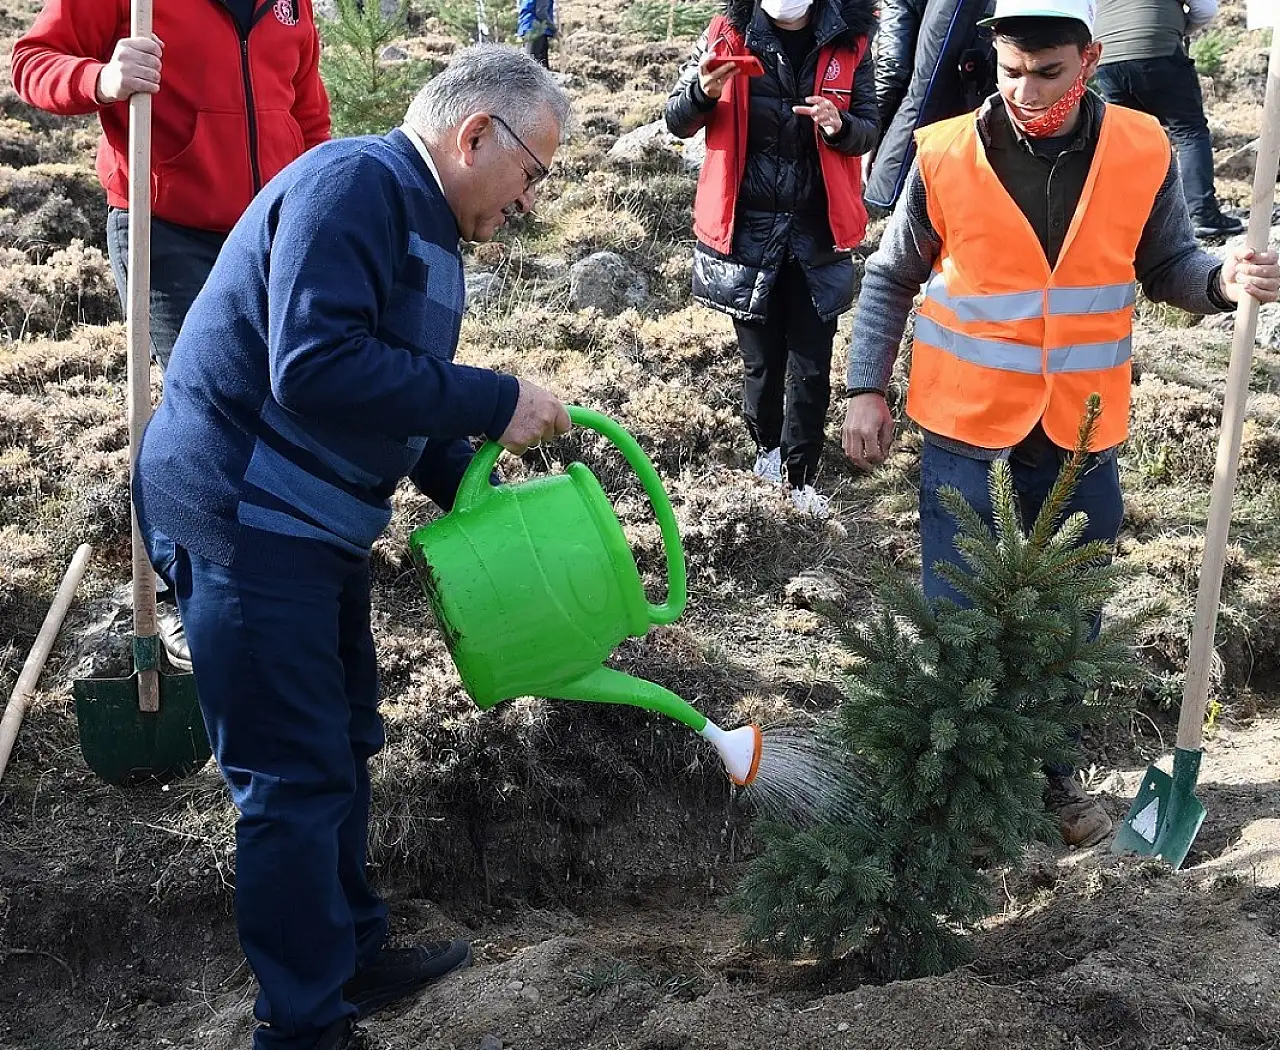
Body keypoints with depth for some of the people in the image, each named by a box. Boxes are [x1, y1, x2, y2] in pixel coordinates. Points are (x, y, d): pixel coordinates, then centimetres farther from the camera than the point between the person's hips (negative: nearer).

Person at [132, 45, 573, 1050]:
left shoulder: (430, 231, 14)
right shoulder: (356, 183, -19)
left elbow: (405, 401, 18)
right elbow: (315, 371, -31)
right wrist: (496, 402, -24)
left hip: (314, 524, 10)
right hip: (243, 522, -10)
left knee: (344, 748, 20)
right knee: (298, 779, -2)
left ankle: (351, 954, 37)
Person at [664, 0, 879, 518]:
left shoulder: (849, 42, -3)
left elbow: (867, 130, 5)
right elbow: (677, 120, -1)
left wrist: (840, 125, -18)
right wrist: (703, 92, -24)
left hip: (817, 235, 0)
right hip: (748, 233, 0)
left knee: (811, 368, 3)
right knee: (761, 360, 12)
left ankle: (800, 478, 15)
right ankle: (767, 450, 35)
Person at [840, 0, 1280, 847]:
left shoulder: (1143, 152, -8)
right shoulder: (946, 157, -12)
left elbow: (1166, 263, 5)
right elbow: (891, 279, 0)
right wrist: (866, 389, -3)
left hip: (1080, 422, 2)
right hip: (964, 415, -2)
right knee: (957, 608, 3)